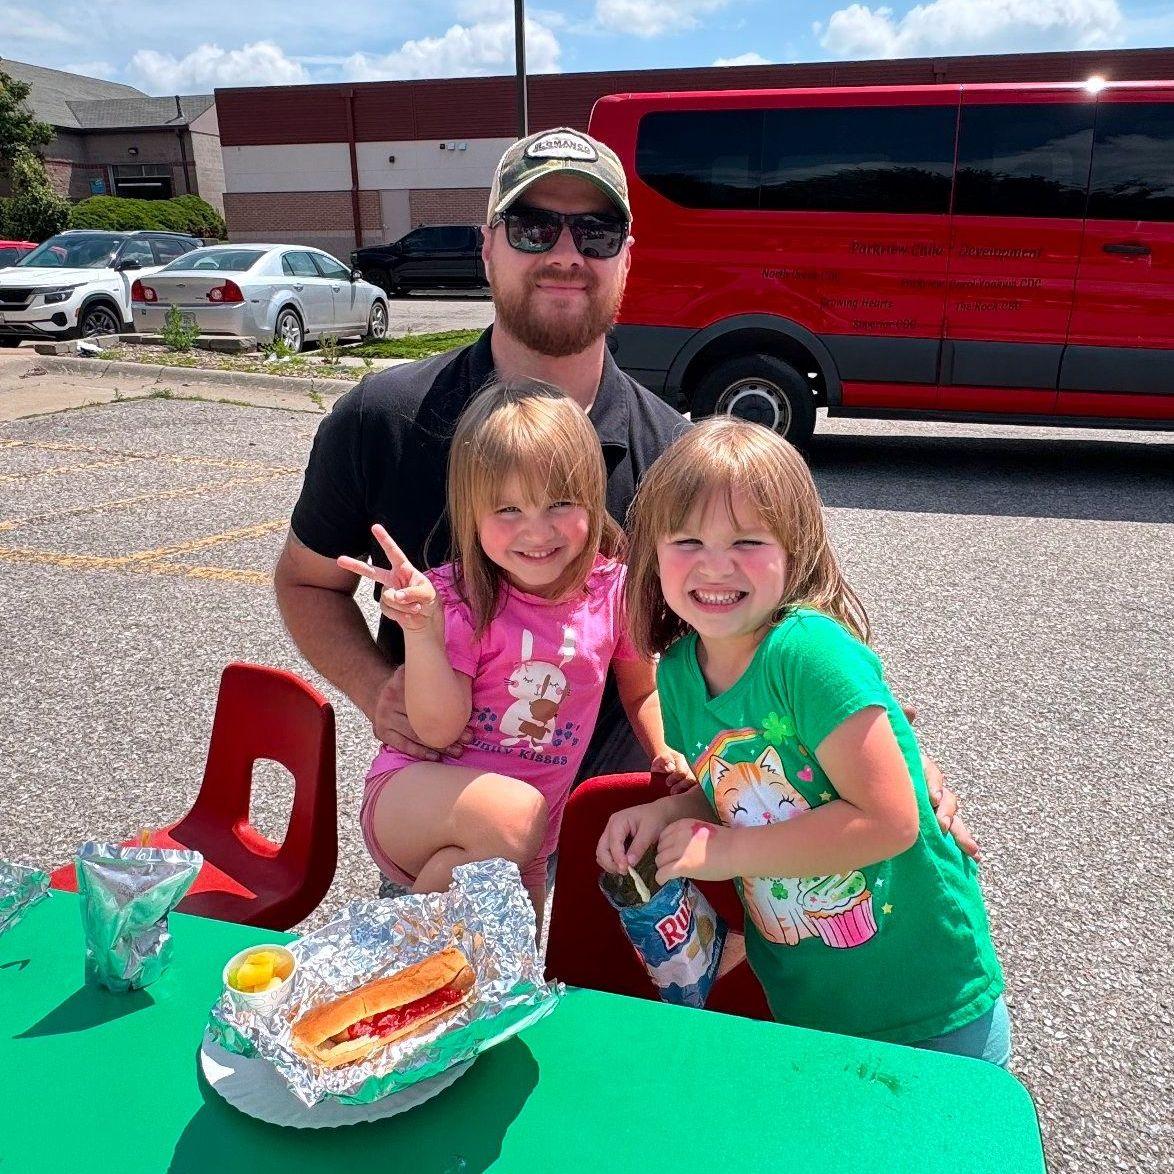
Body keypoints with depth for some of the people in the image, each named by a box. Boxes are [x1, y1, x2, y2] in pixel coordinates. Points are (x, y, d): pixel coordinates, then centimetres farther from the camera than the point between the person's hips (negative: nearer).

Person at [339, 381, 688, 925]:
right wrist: (421, 630, -33)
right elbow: (439, 730, -21)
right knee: (513, 812, -36)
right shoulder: (459, 596, -19)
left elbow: (641, 691, 9)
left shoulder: (613, 591, -10)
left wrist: (663, 752, -8)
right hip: (413, 798, -4)